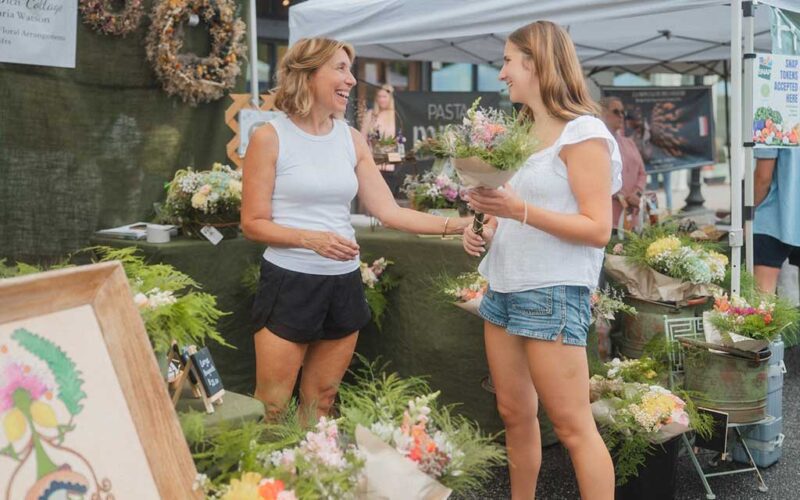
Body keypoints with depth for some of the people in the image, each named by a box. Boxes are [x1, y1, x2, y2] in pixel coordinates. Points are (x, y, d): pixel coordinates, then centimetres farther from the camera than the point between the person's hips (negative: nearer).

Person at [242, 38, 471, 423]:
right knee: (269, 410, 3)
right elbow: (253, 223, -7)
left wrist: (458, 224, -8)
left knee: (320, 403, 15)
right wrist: (311, 238, -22)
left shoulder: (352, 140, 7)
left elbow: (389, 212, 2)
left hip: (344, 283, 5)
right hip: (289, 282, -5)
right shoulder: (270, 138, -7)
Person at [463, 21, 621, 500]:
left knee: (572, 425, -4)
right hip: (504, 288, 8)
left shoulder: (583, 133, -10)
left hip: (553, 293, -8)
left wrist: (520, 210, -24)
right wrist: (486, 228, 4)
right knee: (515, 414, 14)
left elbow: (598, 229, -16)